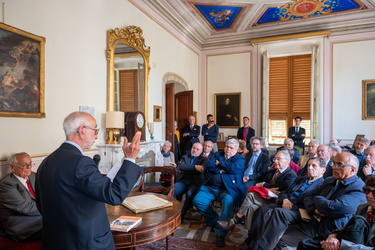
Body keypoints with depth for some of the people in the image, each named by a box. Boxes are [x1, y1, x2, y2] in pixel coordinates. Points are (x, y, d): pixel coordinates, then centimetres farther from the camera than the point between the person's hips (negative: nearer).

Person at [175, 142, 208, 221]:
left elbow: (201, 170, -6)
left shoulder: (204, 159, 14)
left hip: (196, 182, -2)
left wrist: (185, 170, -2)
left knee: (190, 193, -34)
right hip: (183, 181, 3)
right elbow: (180, 167, 2)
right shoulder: (185, 157, 22)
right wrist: (195, 167, -10)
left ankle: (182, 214, -15)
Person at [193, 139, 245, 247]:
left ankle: (221, 233, -24)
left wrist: (219, 164, -1)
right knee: (197, 200, -16)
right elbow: (208, 165, 4)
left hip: (227, 189, -4)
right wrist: (221, 170, -9)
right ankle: (216, 221, 6)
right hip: (209, 187, 4)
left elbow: (235, 168, -13)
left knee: (228, 201, -34)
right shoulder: (218, 154, 20)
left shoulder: (240, 158, 9)